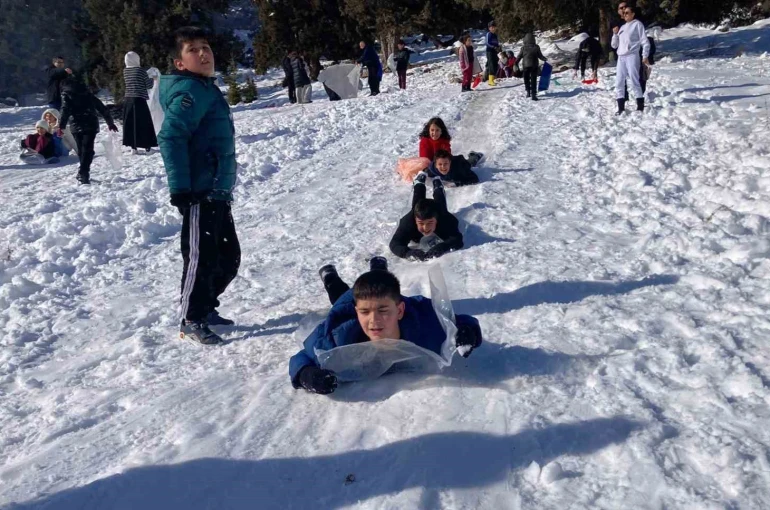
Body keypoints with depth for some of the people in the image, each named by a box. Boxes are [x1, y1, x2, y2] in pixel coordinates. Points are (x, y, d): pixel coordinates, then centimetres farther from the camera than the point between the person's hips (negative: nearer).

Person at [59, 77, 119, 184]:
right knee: (88, 149, -7)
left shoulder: (66, 94, 10)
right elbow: (102, 108, 20)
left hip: (77, 126, -1)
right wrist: (110, 123, 26)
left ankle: (83, 173, 17)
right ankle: (83, 172, -25)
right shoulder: (88, 94, 20)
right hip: (91, 125, 1)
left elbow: (65, 110, -7)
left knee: (81, 150, 13)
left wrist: (62, 126, -11)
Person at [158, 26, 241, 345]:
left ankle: (206, 309, 32)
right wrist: (180, 189, -26)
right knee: (201, 258, -3)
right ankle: (191, 322, 11)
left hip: (218, 192, 10)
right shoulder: (190, 91, -13)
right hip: (200, 193, -10)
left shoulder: (208, 89, 18)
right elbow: (170, 138, -23)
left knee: (228, 258, 17)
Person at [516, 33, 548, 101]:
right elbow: (540, 56, 2)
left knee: (526, 79, 16)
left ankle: (528, 92, 21)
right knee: (533, 80, 0)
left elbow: (519, 57, 0)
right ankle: (533, 94, -9)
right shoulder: (536, 47, -4)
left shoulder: (523, 48, -4)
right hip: (534, 66, 0)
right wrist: (545, 59, 16)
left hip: (525, 66, 0)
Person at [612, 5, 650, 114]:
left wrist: (645, 56, -11)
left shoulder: (637, 24, 5)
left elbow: (645, 41, 0)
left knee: (634, 82, -10)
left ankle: (640, 106, -7)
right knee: (619, 83, 0)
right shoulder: (622, 27, 22)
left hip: (632, 56, -6)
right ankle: (621, 108, 3)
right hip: (621, 57, 6)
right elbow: (614, 45, 22)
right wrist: (615, 34, 6)